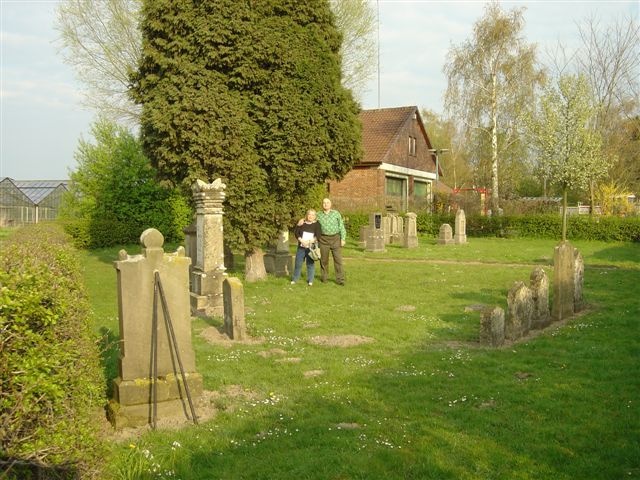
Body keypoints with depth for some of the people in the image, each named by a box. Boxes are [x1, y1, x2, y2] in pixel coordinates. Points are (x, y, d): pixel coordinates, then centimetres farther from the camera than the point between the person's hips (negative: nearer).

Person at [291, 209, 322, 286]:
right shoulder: (302, 223, 6)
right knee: (298, 262, 7)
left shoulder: (316, 224, -2)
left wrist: (310, 242, -20)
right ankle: (295, 279, 20)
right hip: (301, 247, 2)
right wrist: (301, 240, -14)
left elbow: (318, 235, -10)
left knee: (310, 263, 1)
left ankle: (310, 280, 10)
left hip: (311, 247, -2)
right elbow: (296, 232, 0)